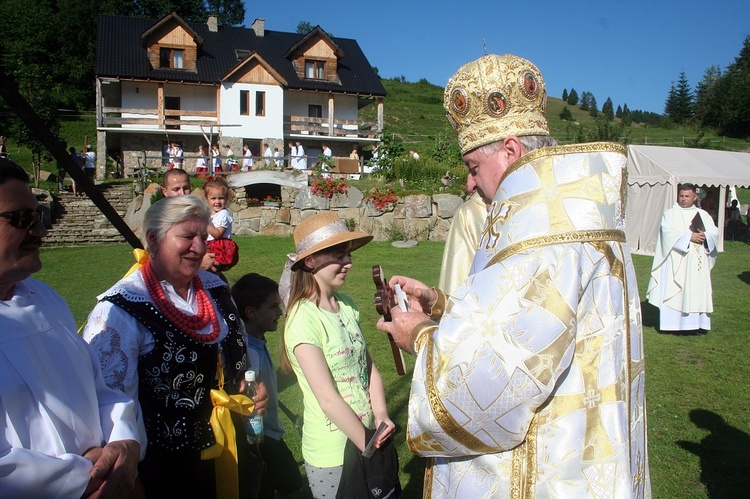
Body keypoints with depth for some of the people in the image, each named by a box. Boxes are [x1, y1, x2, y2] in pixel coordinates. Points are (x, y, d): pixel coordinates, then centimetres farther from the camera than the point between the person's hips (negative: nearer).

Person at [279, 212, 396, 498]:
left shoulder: (345, 305, 2)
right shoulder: (304, 319, -20)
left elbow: (368, 366, 3)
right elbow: (328, 399, -21)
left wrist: (381, 416, -11)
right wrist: (369, 446, -16)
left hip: (367, 436, 7)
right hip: (332, 455, -7)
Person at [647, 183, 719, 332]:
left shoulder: (703, 215, 16)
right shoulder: (670, 214, 5)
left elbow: (715, 232, 7)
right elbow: (668, 232, -11)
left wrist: (704, 236, -15)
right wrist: (689, 236, -18)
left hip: (697, 262, 4)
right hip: (677, 262, -4)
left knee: (697, 291, 1)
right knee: (675, 291, -7)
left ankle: (693, 323, 4)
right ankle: (674, 324, -4)